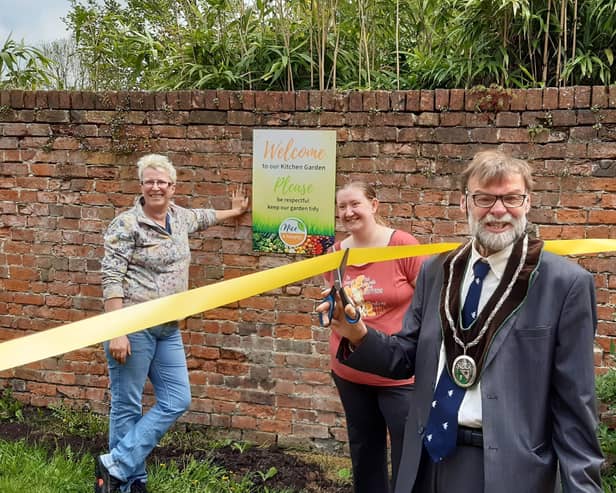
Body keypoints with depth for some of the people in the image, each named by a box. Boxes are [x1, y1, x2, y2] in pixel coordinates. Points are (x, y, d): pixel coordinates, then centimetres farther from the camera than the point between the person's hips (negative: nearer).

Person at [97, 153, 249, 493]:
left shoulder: (180, 217, 11)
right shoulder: (126, 224, -10)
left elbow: (203, 217, 35)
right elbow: (111, 280, -15)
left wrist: (234, 212, 49)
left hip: (168, 329, 8)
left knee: (176, 401, 5)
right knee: (127, 406, -1)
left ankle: (117, 465, 9)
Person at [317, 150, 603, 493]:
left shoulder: (566, 283, -10)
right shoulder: (436, 271, 4)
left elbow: (574, 403, -8)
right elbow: (409, 358, 7)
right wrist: (359, 336, -11)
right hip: (429, 458, 5)